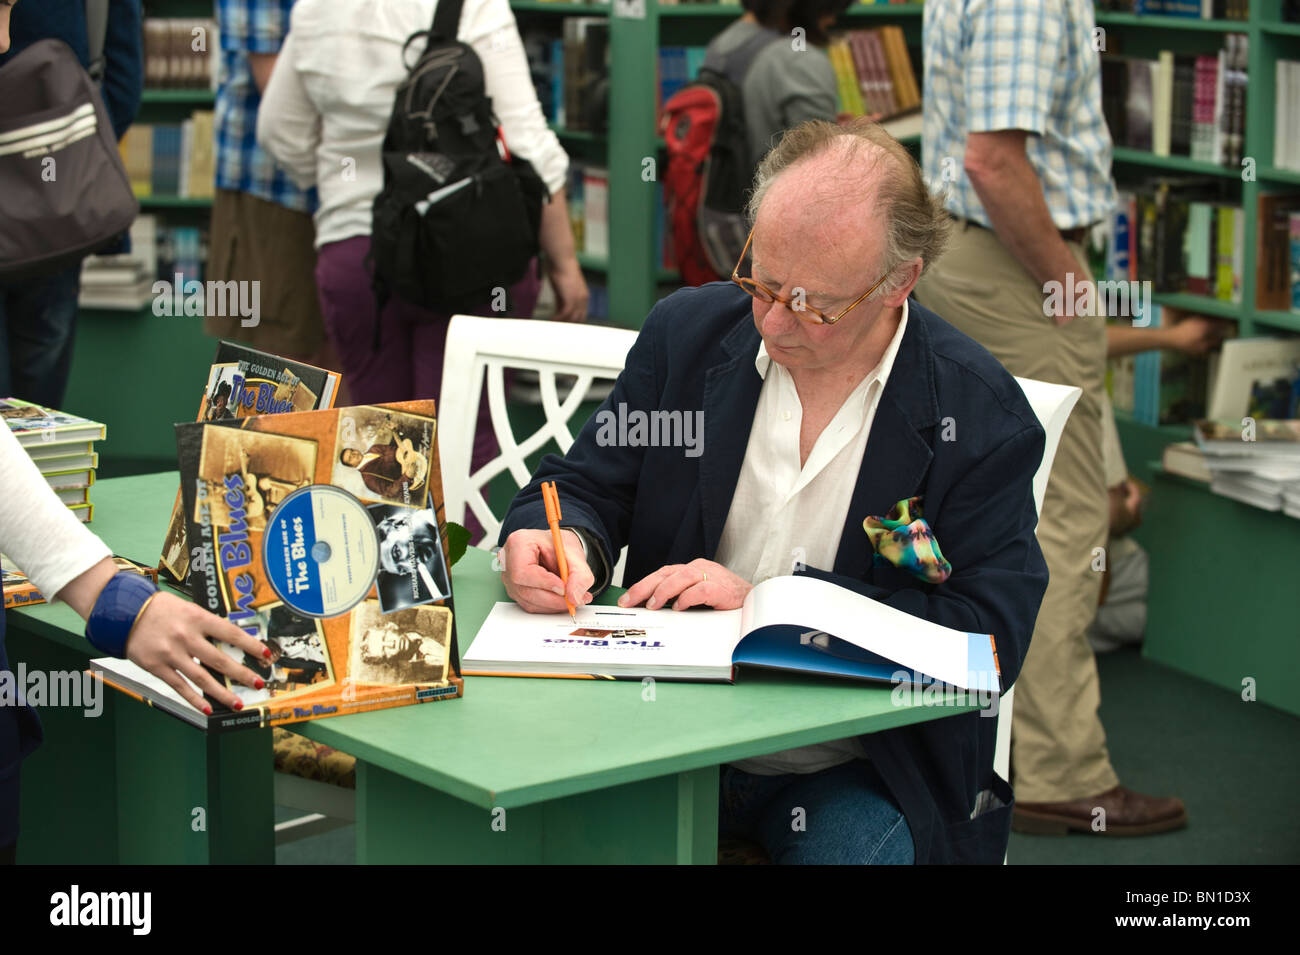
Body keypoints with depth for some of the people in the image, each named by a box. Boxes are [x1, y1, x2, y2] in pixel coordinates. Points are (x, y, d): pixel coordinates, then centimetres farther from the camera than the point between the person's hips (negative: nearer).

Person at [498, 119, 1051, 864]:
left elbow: (991, 633, -13)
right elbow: (589, 484, 10)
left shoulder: (983, 414, -9)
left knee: (851, 847, -32)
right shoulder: (689, 329, 2)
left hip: (857, 773, -1)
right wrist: (567, 539, -16)